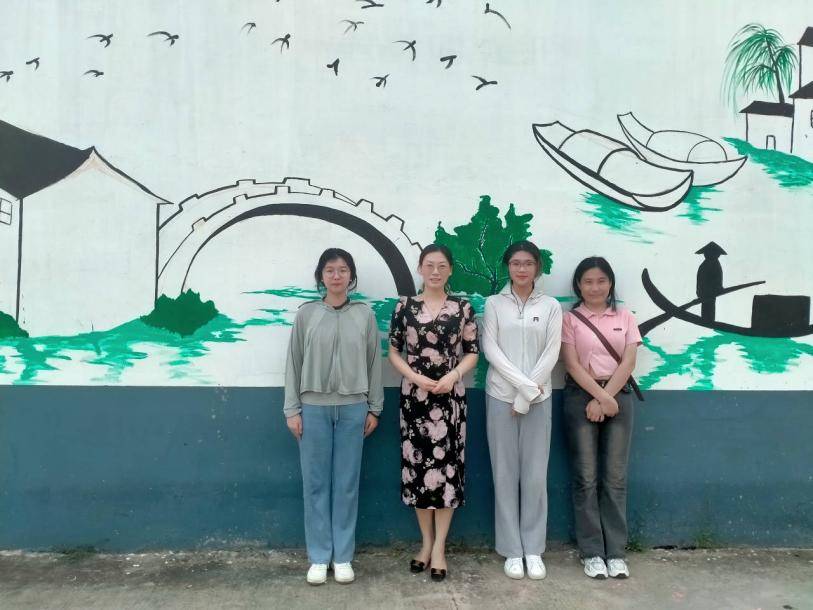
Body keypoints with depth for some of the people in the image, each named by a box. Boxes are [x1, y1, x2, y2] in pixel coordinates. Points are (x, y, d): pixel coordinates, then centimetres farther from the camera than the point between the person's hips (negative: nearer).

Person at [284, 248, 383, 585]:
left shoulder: (364, 314, 3)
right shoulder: (306, 314, 1)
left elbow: (374, 362, 6)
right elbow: (294, 363, 3)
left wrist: (374, 408, 5)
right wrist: (292, 409, -1)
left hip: (353, 409, 0)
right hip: (314, 408, 0)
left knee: (347, 484, 7)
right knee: (316, 483, 7)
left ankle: (343, 557, 21)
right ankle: (319, 557, 20)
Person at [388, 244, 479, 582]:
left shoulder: (463, 307, 2)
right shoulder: (405, 305, 2)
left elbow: (472, 352, 4)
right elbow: (394, 351, 4)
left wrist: (452, 376, -13)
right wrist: (416, 377, -11)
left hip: (450, 396, 0)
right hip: (413, 395, 1)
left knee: (446, 465, 1)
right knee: (417, 464, 6)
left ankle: (439, 547, 14)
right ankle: (426, 541, 23)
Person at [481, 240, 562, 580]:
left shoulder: (551, 307, 5)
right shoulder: (494, 304, 3)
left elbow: (551, 354, -2)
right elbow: (490, 349, -5)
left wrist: (527, 395, -10)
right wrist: (524, 385, -14)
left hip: (539, 399, 1)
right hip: (501, 397, 0)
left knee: (535, 474, 4)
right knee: (505, 473, 4)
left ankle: (534, 549, 18)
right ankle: (512, 550, 15)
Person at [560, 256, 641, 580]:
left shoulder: (625, 317, 8)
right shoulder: (570, 319, 2)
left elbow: (628, 362, 0)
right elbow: (572, 364, -6)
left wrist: (605, 399, -10)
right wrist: (600, 396, -15)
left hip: (618, 396, 2)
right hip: (581, 396, -2)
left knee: (615, 477, 4)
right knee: (586, 477, 1)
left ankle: (616, 552, 12)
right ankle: (592, 552, 10)